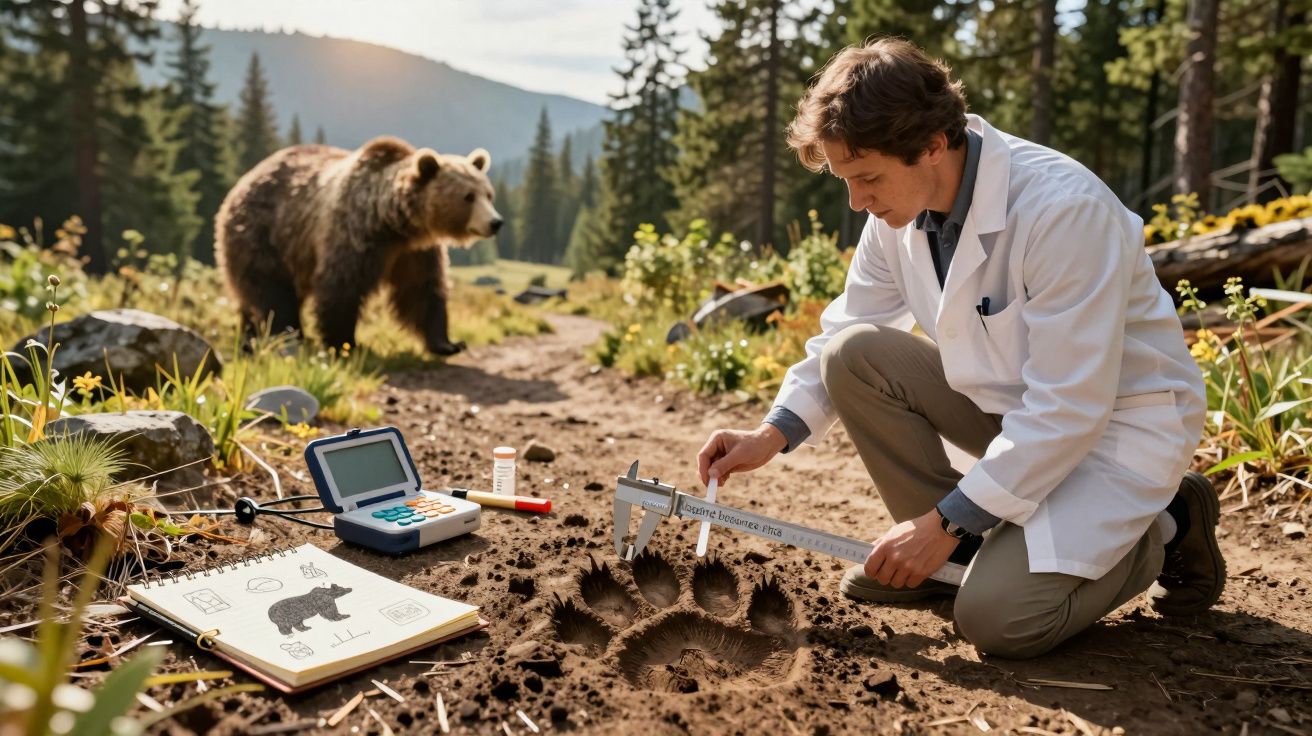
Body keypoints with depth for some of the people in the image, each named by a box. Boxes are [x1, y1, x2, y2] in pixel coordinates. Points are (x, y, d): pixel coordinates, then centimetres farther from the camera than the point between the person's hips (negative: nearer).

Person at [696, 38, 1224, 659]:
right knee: (853, 356, -14)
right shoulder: (900, 211, -7)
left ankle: (1164, 527, 6)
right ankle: (954, 553, 0)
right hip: (1012, 404, 7)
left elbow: (1070, 409, -29)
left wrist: (945, 523, -25)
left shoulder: (1064, 209, -30)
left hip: (1118, 417, -6)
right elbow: (844, 333, 3)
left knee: (996, 616, -22)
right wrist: (772, 434, -11)